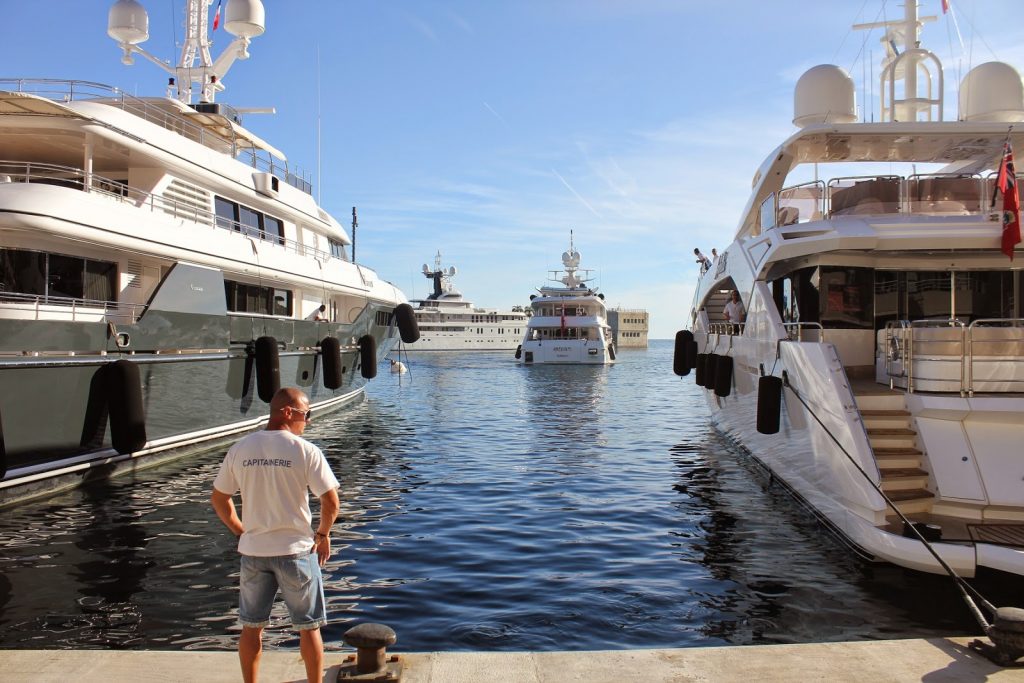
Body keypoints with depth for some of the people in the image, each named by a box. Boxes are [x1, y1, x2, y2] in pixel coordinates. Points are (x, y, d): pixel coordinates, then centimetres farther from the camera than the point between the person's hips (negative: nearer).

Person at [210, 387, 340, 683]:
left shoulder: (240, 449, 0)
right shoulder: (305, 451, -12)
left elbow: (218, 498, 7)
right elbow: (330, 500, -13)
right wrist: (323, 534, 3)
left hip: (253, 551, 4)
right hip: (296, 550, -3)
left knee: (251, 626, 18)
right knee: (309, 627, 11)